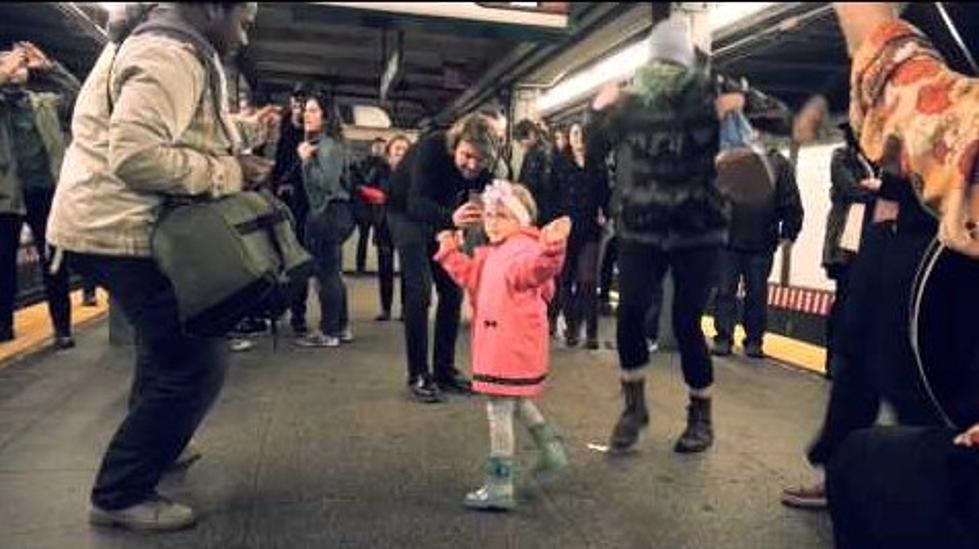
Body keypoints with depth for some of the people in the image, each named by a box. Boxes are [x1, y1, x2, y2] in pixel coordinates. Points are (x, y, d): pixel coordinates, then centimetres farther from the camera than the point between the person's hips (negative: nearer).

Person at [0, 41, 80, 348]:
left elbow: (78, 97, 1)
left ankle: (62, 327, 9)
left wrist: (47, 66, -1)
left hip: (45, 191, 1)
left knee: (53, 261, 3)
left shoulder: (46, 103, 14)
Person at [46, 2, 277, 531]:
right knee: (196, 362, -9)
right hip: (123, 230, -12)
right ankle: (122, 493, 3)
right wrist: (228, 171, -23)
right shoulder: (170, 55, -20)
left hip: (125, 226, 12)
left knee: (169, 345, 27)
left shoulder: (165, 45, 16)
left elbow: (188, 133, 19)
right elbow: (136, 155, -32)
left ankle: (150, 447, 44)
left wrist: (250, 129, 7)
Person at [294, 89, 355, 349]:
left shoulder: (328, 144, -12)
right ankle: (341, 328, 19)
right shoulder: (318, 142, 18)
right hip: (324, 212, 11)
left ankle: (328, 332, -2)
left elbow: (326, 182, -22)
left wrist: (307, 159, -18)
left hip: (329, 213, -11)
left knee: (326, 273, -7)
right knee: (332, 272, 13)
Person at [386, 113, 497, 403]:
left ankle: (444, 368, 13)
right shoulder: (431, 148, -34)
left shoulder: (483, 169, -19)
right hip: (407, 213, -5)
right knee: (419, 291, -13)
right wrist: (451, 218, -61)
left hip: (444, 217, 5)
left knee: (453, 291, 2)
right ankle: (418, 374, -4)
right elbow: (417, 203, -44)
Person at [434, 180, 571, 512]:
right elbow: (471, 278, 27)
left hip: (513, 345, -10)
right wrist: (451, 254, 20)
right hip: (495, 344, 11)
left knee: (499, 409, -4)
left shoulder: (526, 248, -17)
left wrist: (551, 248, -59)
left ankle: (499, 487, 5)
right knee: (517, 403, 25)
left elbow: (534, 268, -40)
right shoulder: (491, 253, 15)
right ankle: (552, 452, 44)